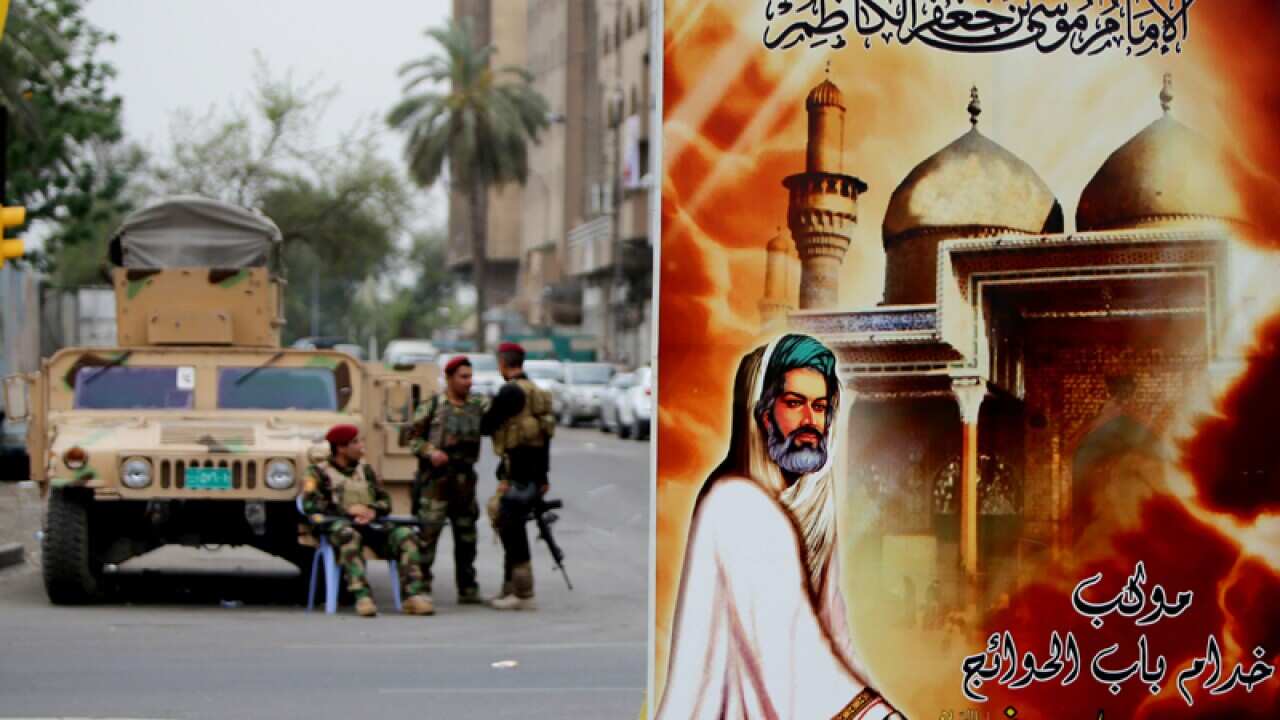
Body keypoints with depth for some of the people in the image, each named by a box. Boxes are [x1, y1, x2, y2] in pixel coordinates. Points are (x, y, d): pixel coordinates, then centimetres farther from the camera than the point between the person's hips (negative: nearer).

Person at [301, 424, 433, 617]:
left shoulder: (365, 469, 26)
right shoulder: (319, 472, 10)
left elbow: (385, 502, 18)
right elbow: (310, 504, -7)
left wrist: (373, 511, -7)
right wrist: (347, 511, -14)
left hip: (370, 526, 5)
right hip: (338, 526, -5)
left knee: (406, 535, -22)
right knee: (348, 535, -41)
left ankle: (412, 596, -29)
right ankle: (362, 596, -50)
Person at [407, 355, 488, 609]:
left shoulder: (478, 406, 11)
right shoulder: (432, 406, -1)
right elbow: (413, 437, 0)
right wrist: (430, 452, -16)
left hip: (465, 480, 5)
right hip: (436, 479, -5)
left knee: (466, 536, 12)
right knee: (427, 534, -9)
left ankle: (468, 589, 21)